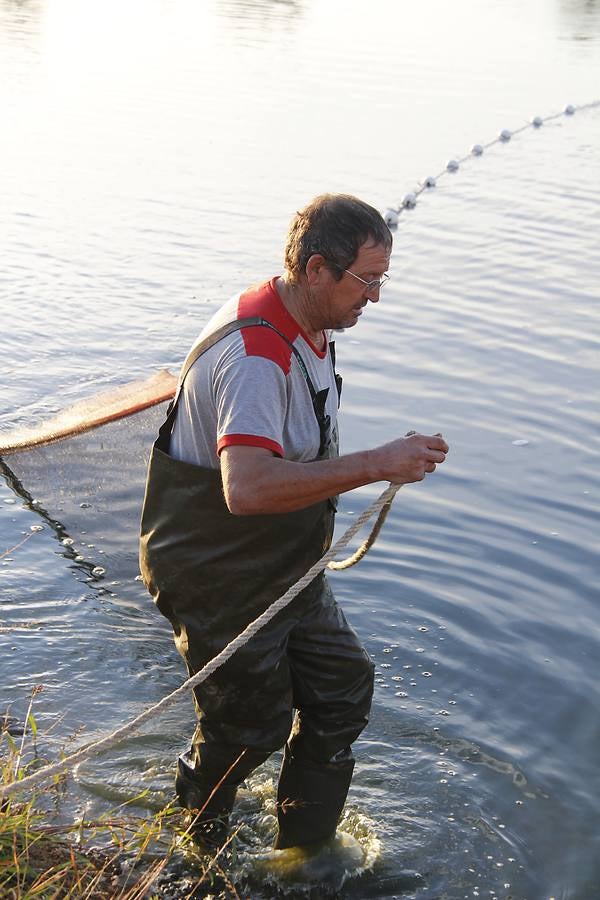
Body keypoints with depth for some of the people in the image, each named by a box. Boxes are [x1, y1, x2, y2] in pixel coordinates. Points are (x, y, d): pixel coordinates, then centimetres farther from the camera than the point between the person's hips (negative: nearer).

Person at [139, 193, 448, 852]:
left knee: (343, 687, 13)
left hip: (284, 563, 9)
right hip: (216, 577, -9)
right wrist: (375, 464, -42)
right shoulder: (254, 354, -31)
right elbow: (248, 488, -46)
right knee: (252, 723, 6)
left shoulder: (306, 329, 3)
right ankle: (198, 825, 40)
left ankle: (304, 848, 35)